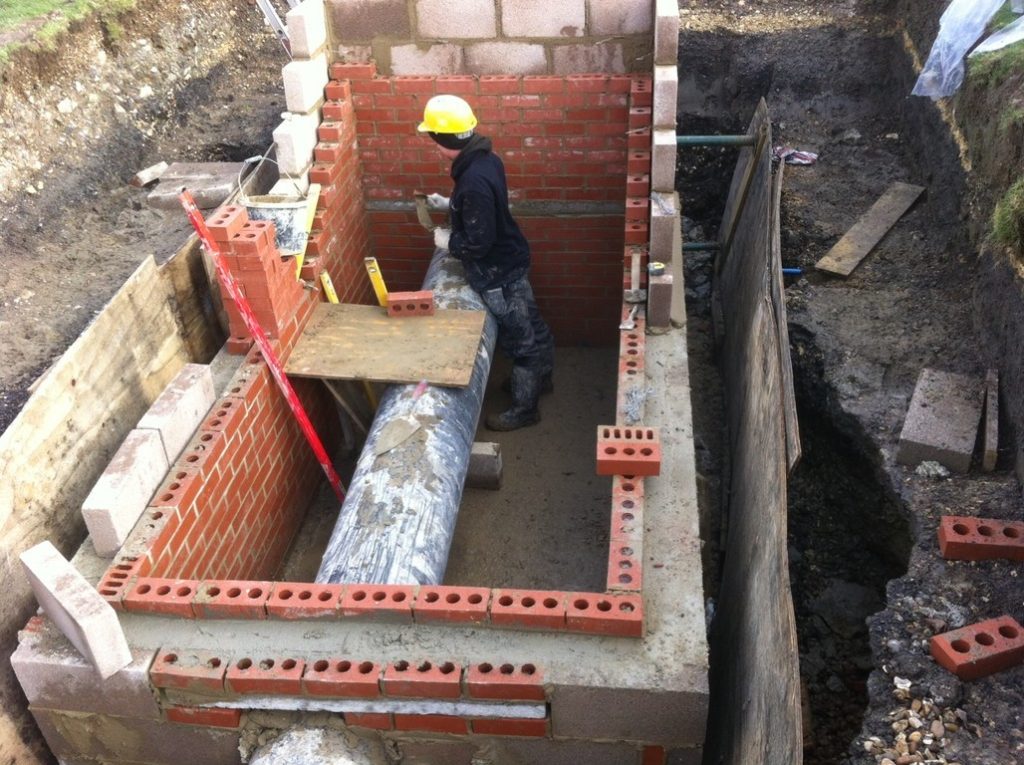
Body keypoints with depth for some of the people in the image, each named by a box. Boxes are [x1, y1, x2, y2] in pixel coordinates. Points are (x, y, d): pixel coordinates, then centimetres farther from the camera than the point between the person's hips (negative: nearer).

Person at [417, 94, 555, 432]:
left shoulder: (473, 181, -32)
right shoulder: (485, 159, -2)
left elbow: (478, 243, -29)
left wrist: (448, 241, -12)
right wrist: (449, 204, 13)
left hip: (498, 273, -9)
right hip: (511, 261, 9)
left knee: (518, 337, 7)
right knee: (530, 325, 26)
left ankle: (524, 407, 24)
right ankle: (540, 377, 48)